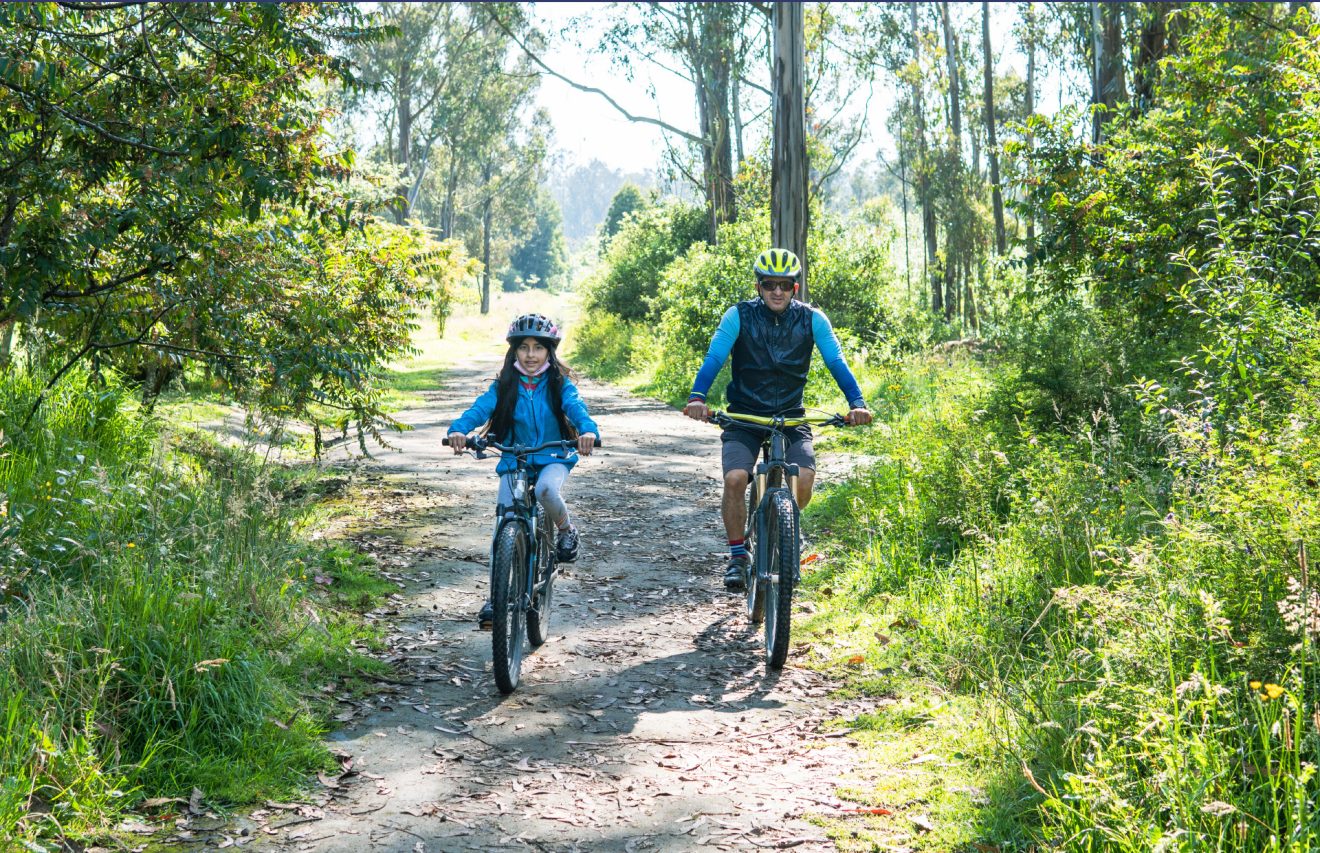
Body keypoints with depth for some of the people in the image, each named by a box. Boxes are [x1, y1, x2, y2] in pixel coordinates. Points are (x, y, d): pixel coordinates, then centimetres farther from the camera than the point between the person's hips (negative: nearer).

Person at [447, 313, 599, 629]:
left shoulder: (559, 384, -5)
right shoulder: (504, 386, -3)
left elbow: (575, 406, -23)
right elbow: (480, 408, -18)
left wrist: (588, 430, -47)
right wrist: (459, 429, -41)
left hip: (552, 459, -2)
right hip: (513, 461, 2)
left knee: (546, 490, -35)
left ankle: (566, 529, -3)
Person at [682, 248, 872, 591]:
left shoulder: (812, 319, -2)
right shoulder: (738, 316, -6)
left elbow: (837, 362, -11)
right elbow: (714, 358, -16)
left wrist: (856, 402, -27)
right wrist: (697, 397, -34)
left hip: (791, 417, 1)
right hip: (744, 415, -1)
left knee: (804, 479, -22)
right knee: (735, 479, -24)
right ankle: (737, 555, -5)